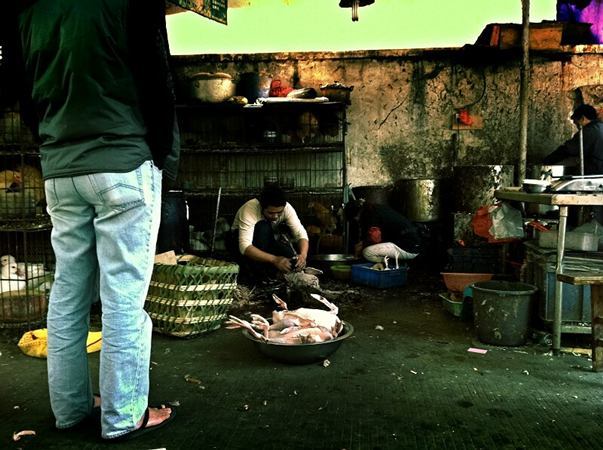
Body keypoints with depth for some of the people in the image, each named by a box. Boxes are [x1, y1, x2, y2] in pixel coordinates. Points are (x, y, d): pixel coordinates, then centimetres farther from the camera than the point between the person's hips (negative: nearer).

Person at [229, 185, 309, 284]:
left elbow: (301, 233, -26)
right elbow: (245, 247, -45)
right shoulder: (249, 209, -35)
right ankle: (256, 271, -26)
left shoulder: (286, 207, -23)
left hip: (267, 240, 4)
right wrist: (274, 259, -57)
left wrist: (303, 255, -47)